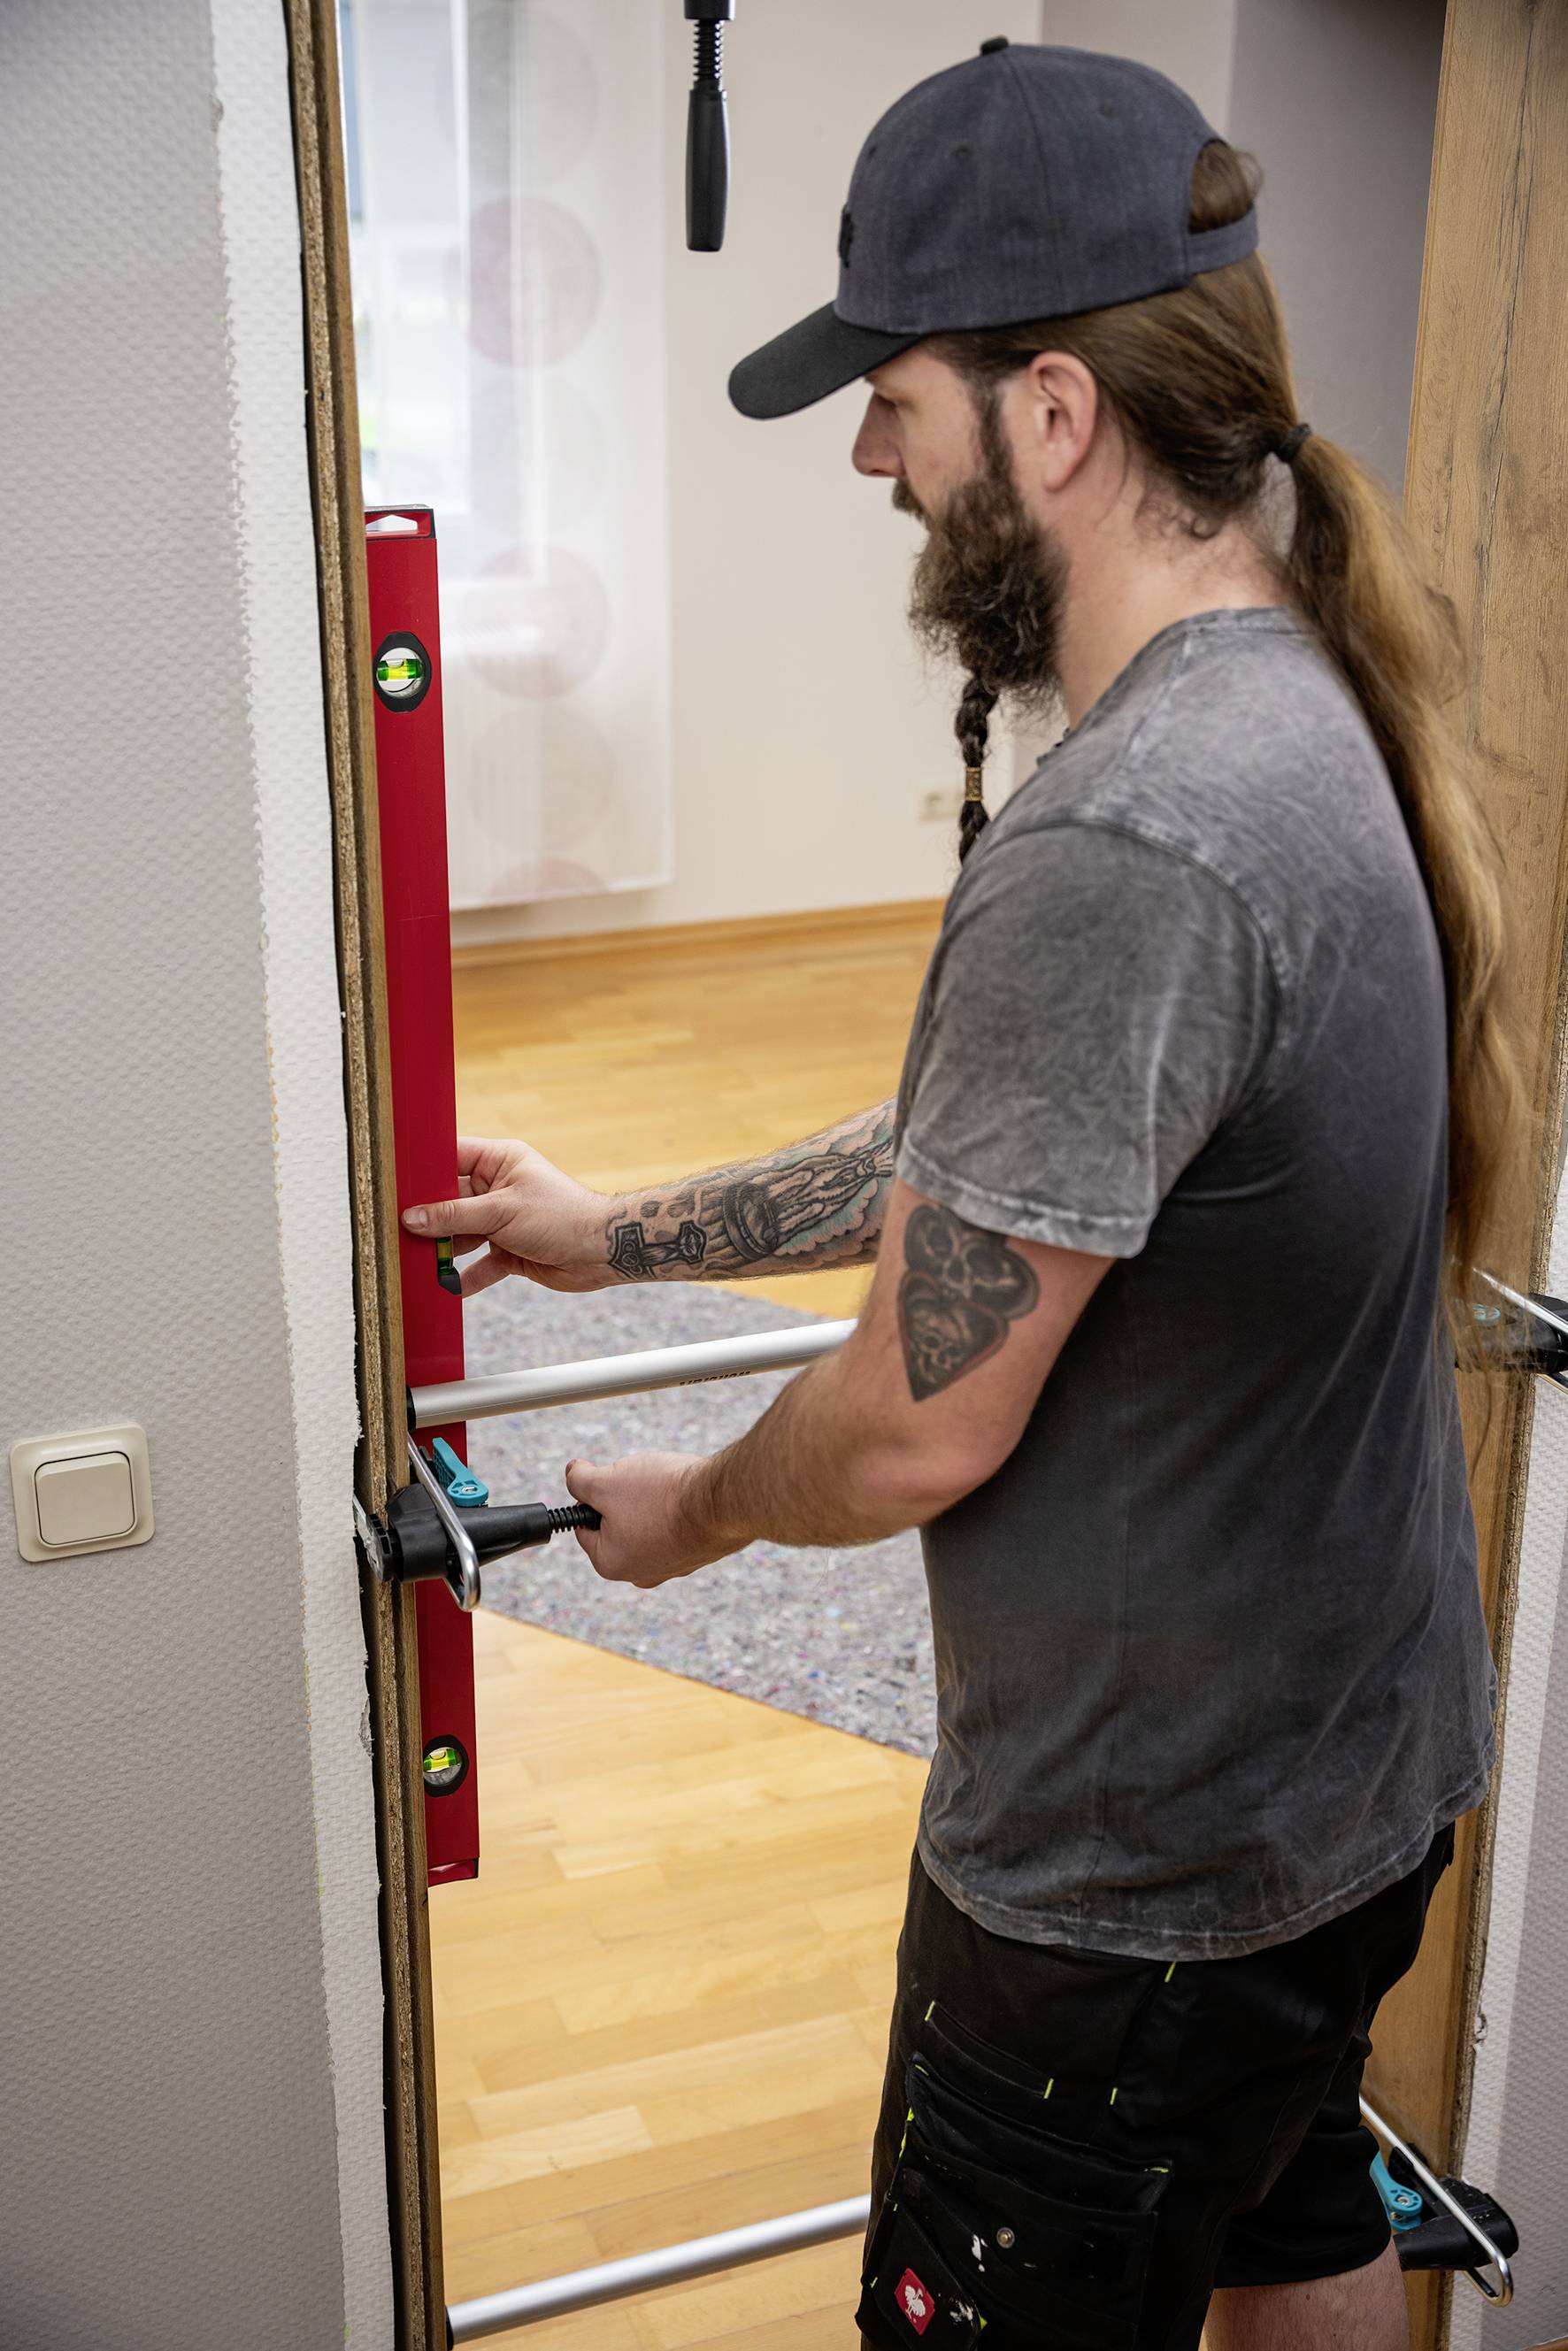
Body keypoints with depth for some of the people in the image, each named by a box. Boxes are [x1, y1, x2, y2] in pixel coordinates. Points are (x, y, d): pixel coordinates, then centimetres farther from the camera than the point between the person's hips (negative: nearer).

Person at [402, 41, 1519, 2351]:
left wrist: (694, 1511, -3)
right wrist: (622, 1233, 16)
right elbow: (984, 1160, 10)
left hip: (1142, 1866, -9)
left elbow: (924, 1423, -24)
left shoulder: (1117, 852, -32)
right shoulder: (1301, 706, 1)